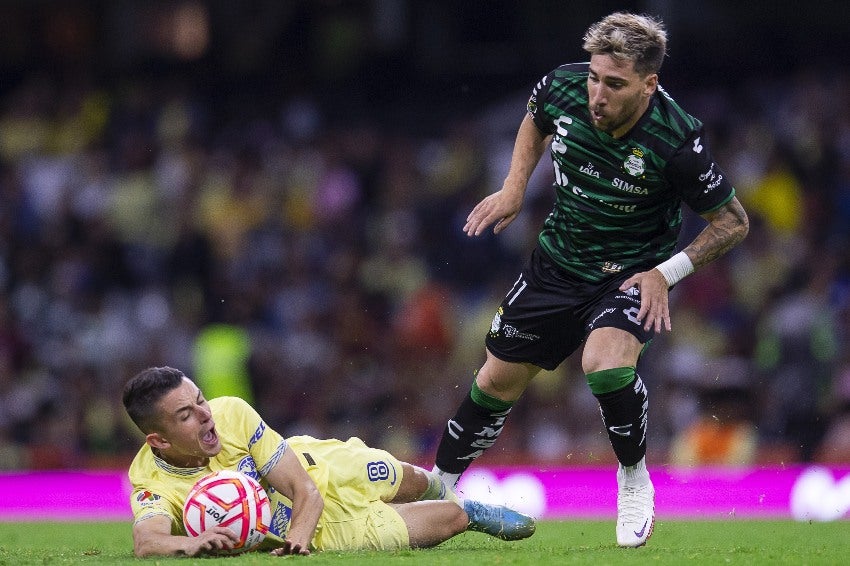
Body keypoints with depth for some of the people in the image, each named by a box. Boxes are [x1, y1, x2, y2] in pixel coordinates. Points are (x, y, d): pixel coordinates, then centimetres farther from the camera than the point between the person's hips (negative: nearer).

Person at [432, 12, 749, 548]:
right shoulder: (563, 87, -18)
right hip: (559, 260, 4)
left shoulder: (677, 141, -29)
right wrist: (514, 187, 0)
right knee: (499, 378, 9)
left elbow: (733, 222, -15)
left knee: (607, 362, -31)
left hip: (634, 271, -4)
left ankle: (635, 479, -6)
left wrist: (667, 272, -22)